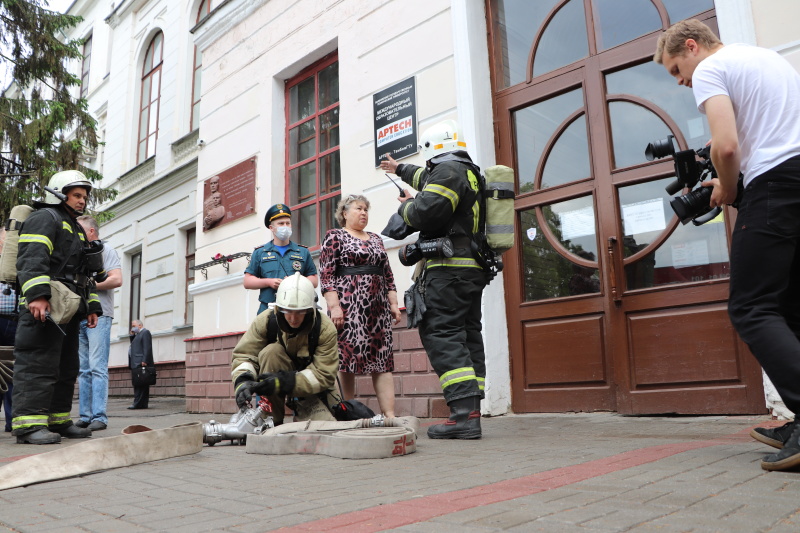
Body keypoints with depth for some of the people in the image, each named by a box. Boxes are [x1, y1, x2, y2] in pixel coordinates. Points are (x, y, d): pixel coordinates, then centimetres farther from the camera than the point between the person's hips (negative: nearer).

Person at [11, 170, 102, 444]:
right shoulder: (45, 218, 0)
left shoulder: (76, 229, 29)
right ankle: (28, 424, -12)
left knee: (67, 367, 10)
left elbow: (83, 273, 30)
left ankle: (58, 420, 16)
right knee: (39, 364, -13)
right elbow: (32, 258, -16)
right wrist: (37, 294, -28)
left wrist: (91, 306, 21)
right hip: (45, 306, -10)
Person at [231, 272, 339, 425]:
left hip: (313, 390, -1)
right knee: (270, 351, -31)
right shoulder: (266, 321, -17)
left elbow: (324, 375, -26)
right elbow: (243, 355, -16)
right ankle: (273, 421, -18)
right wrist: (243, 380, -40)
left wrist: (284, 382, -39)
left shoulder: (326, 329, -23)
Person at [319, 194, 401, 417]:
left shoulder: (376, 239, 21)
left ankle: (390, 414, -3)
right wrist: (334, 306, -16)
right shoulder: (335, 236, 4)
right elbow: (326, 274, -6)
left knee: (383, 358, -1)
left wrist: (394, 303, 10)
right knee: (347, 357, -6)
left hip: (378, 306, 5)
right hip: (349, 304, -5)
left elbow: (387, 274, 20)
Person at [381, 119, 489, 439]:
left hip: (449, 267, -10)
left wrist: (406, 206, 2)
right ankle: (471, 412, 7)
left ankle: (464, 414, -20)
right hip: (473, 269, 10)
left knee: (442, 334, -13)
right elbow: (427, 179, 44)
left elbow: (427, 212, -20)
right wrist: (400, 170, 59)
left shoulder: (447, 170, -6)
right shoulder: (470, 173, 25)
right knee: (467, 336, 7)